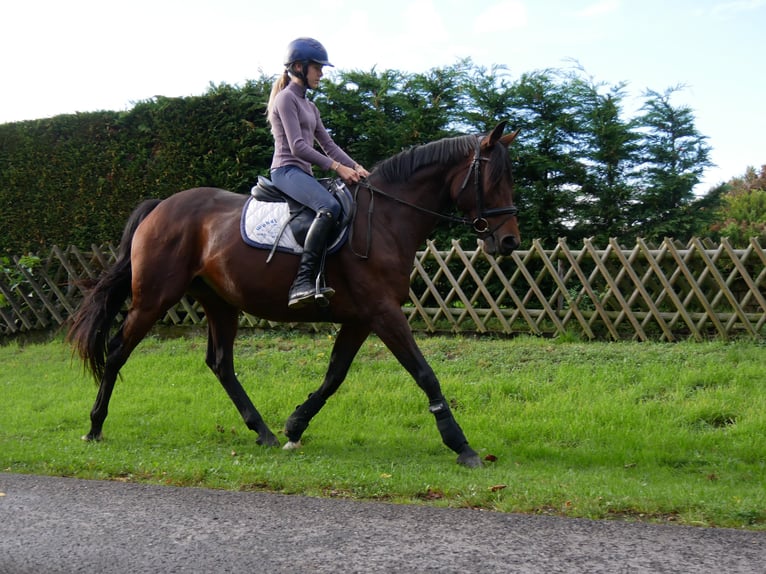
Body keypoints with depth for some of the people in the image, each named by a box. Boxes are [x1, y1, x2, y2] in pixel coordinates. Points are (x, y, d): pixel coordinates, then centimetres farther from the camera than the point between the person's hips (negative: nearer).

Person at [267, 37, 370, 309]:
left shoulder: (309, 106, 24)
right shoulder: (286, 98, -5)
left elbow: (328, 144, 20)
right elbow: (298, 147, -15)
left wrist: (356, 167, 4)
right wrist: (337, 167, -18)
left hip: (304, 174, 10)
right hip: (286, 170, -10)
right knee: (329, 206, -34)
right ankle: (302, 283, -43)